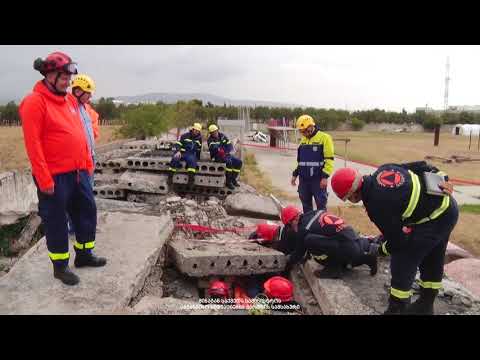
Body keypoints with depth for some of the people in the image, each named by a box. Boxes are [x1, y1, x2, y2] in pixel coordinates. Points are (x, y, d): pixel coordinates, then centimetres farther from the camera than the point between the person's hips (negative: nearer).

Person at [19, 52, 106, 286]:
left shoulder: (68, 100, 12)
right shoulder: (35, 102, -12)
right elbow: (33, 144, -16)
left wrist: (88, 164, 15)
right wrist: (44, 179, -18)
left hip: (78, 172, 8)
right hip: (55, 177, -8)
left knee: (87, 212, 16)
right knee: (56, 221, 6)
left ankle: (84, 255, 34)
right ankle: (60, 266, 22)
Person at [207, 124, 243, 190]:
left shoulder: (222, 135, 8)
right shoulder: (210, 140, -6)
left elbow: (229, 145, 7)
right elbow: (214, 148, -24)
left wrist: (227, 152, -9)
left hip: (226, 154, 6)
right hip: (217, 156, -6)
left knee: (239, 162, -7)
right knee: (229, 162, -34)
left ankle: (233, 179, 5)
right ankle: (228, 182, -24)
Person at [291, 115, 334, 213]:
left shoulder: (324, 138, -7)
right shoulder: (303, 140, 14)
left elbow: (329, 159, -12)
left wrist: (325, 176, -17)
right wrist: (295, 174, 15)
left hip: (318, 179, -6)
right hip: (303, 179, 7)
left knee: (321, 205, -1)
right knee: (306, 204, 13)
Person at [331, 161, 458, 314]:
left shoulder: (376, 204, -25)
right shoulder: (382, 170, -2)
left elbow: (398, 239, -15)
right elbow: (420, 166, 6)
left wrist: (382, 249, 5)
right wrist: (442, 177, 11)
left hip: (433, 219, -10)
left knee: (402, 264, -2)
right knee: (432, 261, 23)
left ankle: (397, 309, 11)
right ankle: (426, 304, 40)